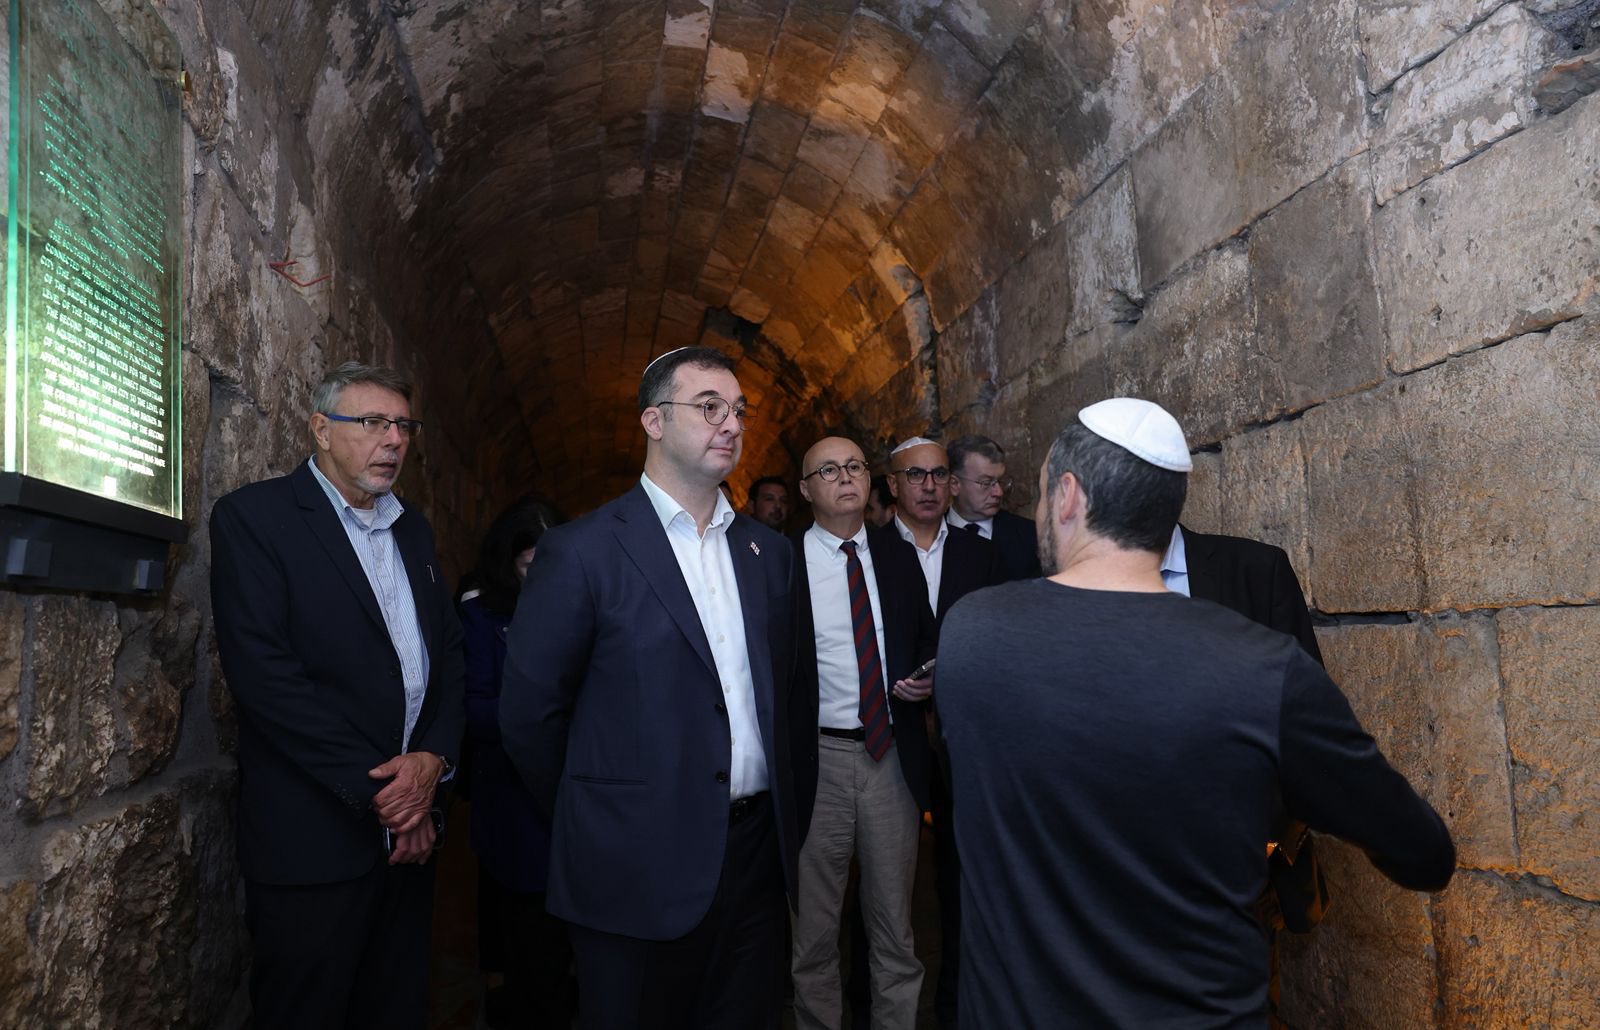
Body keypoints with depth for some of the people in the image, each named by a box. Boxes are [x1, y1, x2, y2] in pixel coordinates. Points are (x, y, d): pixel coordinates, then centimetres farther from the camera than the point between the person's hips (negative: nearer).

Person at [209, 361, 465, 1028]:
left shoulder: (412, 529, 13)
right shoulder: (254, 516, -7)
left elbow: (448, 651, 11)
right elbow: (262, 671, -16)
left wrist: (435, 758, -8)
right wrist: (376, 787, -15)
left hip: (409, 824, 6)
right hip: (313, 837, -6)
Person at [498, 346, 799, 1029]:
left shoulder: (767, 550, 7)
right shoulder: (582, 551, -10)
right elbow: (529, 711, -6)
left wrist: (779, 811, 12)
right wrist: (592, 814, 3)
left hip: (757, 852, 5)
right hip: (641, 868, -5)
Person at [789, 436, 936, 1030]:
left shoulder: (898, 558, 6)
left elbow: (926, 642, 16)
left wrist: (925, 682, -4)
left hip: (893, 755, 3)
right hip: (819, 758, -3)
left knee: (895, 925, 15)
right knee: (815, 926, 13)